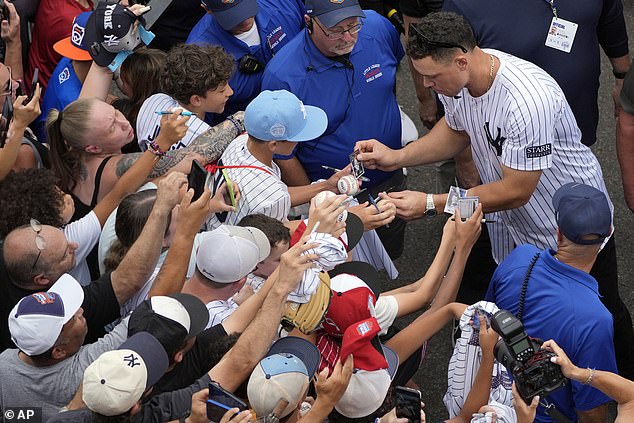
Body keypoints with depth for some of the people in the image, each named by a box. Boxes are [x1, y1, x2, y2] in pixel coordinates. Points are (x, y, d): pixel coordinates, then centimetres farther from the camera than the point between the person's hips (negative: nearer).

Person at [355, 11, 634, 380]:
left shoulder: (526, 99, -39)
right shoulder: (458, 77, -14)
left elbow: (516, 191, -32)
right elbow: (455, 130, 9)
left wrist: (431, 204, -28)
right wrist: (397, 156, -7)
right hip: (513, 227, 7)